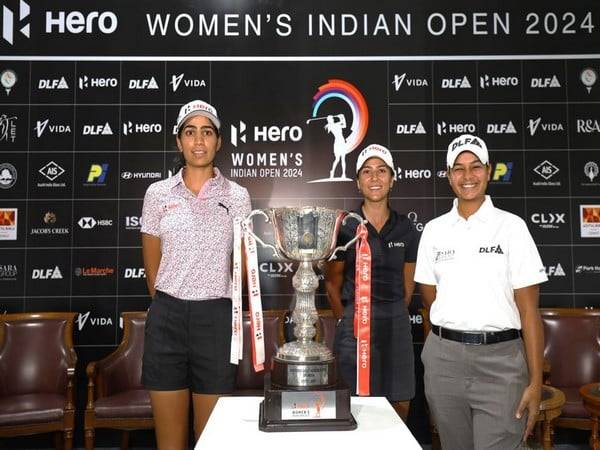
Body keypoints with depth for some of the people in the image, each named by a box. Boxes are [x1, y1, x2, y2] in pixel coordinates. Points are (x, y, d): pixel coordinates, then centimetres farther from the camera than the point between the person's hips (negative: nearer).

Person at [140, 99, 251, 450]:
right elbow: (152, 266, 11)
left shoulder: (237, 196, 3)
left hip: (216, 318, -1)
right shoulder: (158, 193, 5)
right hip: (167, 316, 1)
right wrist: (168, 309, 13)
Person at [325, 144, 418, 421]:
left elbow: (408, 283, 13)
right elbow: (332, 282, 2)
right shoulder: (345, 227, -3)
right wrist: (345, 321, -1)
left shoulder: (405, 229, 5)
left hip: (397, 323, 3)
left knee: (400, 404, 10)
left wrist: (394, 315, 7)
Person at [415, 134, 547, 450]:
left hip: (500, 357, -2)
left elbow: (529, 308, -4)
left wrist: (535, 381, -7)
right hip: (444, 358, 3)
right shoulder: (434, 230, 7)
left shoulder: (511, 226, -1)